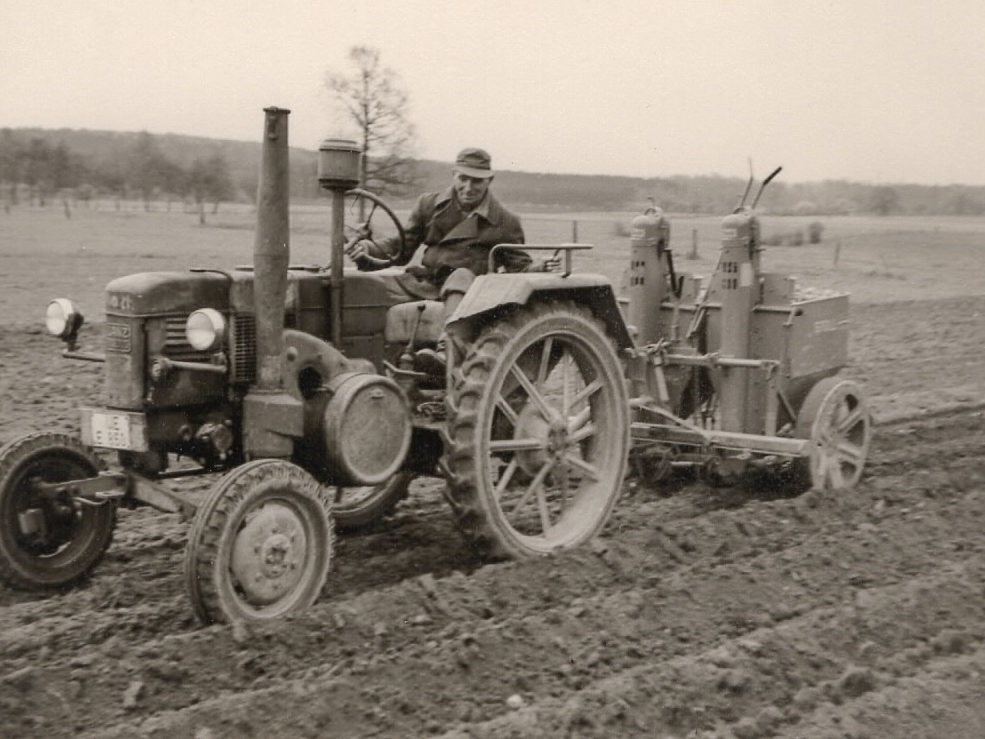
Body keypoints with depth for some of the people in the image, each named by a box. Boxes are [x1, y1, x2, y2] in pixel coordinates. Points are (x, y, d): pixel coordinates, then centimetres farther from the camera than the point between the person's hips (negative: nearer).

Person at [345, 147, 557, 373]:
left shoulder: (505, 222, 7)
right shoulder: (429, 204, 13)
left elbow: (518, 265, 7)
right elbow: (402, 247, 13)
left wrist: (537, 267, -17)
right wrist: (368, 249, -6)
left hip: (468, 289, -3)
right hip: (426, 283, 3)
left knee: (461, 276, -40)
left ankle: (446, 350, -57)